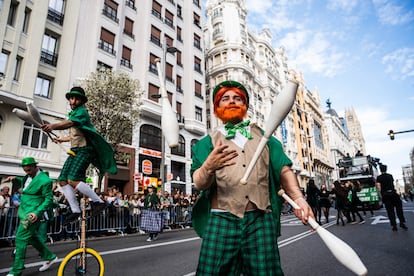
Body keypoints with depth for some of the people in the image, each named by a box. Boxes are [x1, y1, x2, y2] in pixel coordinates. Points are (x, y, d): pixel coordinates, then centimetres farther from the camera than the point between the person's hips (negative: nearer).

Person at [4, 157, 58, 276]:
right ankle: (50, 257, 31)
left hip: (32, 214, -9)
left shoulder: (44, 180, -19)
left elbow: (49, 199, -17)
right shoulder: (29, 176, 6)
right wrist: (15, 179, 7)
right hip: (24, 211, 9)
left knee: (20, 238, -5)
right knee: (32, 237, 18)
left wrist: (37, 213, -24)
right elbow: (22, 183, 28)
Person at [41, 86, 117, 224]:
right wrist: (63, 139, 45)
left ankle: (98, 202, -10)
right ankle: (75, 210, 10)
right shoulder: (73, 113, 22)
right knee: (62, 180, 3)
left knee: (73, 179, -22)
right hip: (75, 151, 9)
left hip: (84, 150, -9)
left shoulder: (82, 111, -7)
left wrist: (53, 126, -47)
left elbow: (69, 123, -30)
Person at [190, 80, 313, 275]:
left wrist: (298, 198, -5)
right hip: (222, 219, -1)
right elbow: (199, 184, -1)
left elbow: (283, 169, 12)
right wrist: (208, 167, -23)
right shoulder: (208, 142, 11)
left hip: (260, 220, 2)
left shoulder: (263, 136, 19)